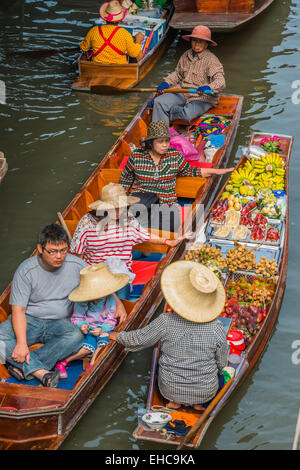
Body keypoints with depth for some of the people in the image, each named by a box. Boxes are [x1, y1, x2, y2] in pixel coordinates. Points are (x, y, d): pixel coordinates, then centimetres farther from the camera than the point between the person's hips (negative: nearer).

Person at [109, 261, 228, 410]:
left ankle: (175, 400, 13)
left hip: (170, 389, 0)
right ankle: (199, 403, 12)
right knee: (219, 376, 34)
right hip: (206, 391, 0)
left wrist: (118, 336, 16)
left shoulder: (166, 322, -19)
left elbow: (138, 340, -5)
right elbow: (221, 364, -5)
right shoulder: (217, 328, -19)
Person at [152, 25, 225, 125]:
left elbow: (221, 83, -21)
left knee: (187, 115, -33)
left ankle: (170, 110, -1)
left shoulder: (211, 60, -11)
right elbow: (178, 74, 24)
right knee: (159, 102, -16)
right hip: (182, 92, 6)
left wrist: (209, 88, -43)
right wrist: (166, 83, 4)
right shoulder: (185, 56, 11)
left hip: (202, 98, -6)